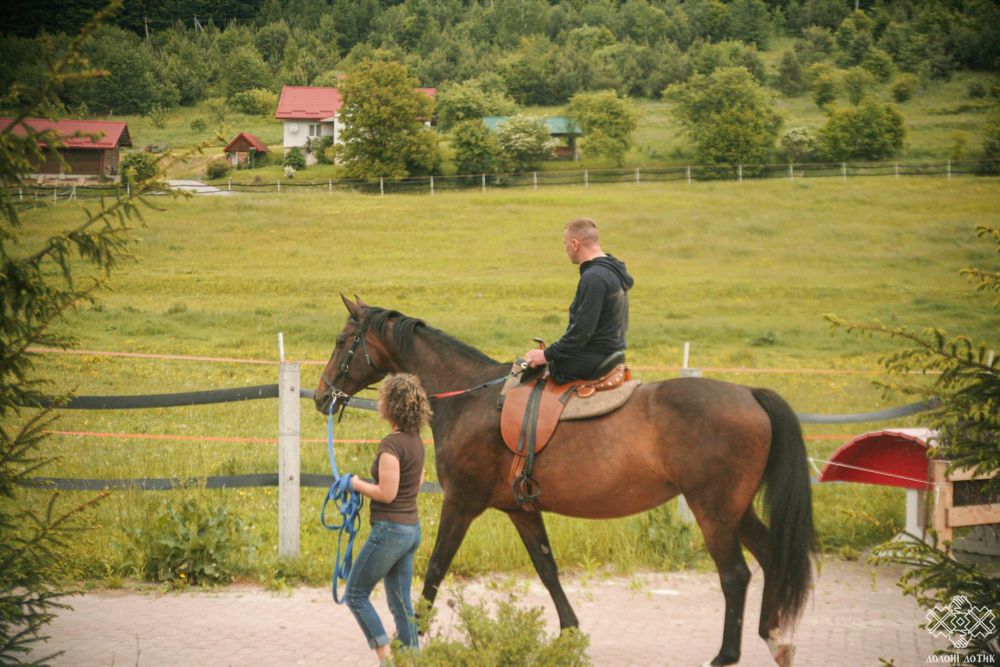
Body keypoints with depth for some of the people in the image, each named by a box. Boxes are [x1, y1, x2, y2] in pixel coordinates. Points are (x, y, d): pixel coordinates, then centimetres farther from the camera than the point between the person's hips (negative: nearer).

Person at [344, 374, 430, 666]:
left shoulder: (391, 444, -20)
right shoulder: (416, 440, 7)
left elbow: (386, 493, -22)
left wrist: (357, 484, -7)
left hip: (390, 530, -9)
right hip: (412, 528, 9)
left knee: (355, 594, 4)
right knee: (400, 601, 14)